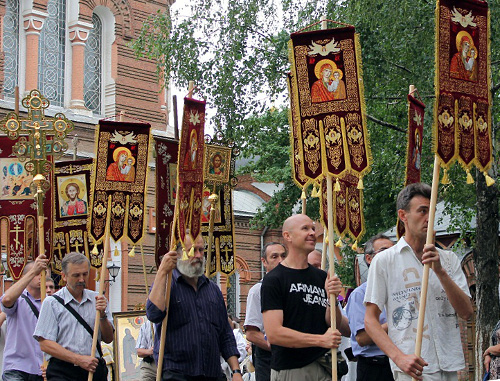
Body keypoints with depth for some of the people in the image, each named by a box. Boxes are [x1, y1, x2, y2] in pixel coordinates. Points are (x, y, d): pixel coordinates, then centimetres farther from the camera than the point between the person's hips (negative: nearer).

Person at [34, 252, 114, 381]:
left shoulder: (96, 300, 16)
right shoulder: (52, 303, 4)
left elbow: (108, 339, 14)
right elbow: (45, 344, -4)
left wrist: (102, 315, -3)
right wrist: (78, 359, -10)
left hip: (95, 370, 4)